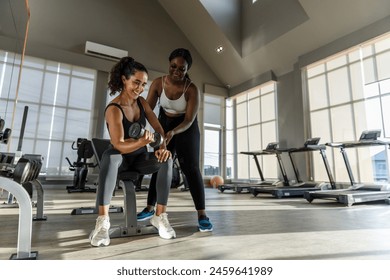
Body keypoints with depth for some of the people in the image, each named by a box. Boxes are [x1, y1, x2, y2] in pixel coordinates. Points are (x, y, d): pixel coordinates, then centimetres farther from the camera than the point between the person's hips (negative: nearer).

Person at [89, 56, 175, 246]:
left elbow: (158, 128, -5)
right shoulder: (113, 109, -20)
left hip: (140, 158, 5)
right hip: (122, 159, -4)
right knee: (110, 155, -40)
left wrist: (163, 146, -25)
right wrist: (141, 142, -48)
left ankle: (160, 216, -19)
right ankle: (102, 220, -36)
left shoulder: (142, 102, 0)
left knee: (166, 159, -25)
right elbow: (119, 145, -29)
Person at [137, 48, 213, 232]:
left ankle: (202, 214, -7)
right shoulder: (158, 83, -15)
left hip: (186, 128, -3)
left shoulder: (192, 89, -24)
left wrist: (173, 132, -44)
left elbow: (189, 120, -26)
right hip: (164, 124, 3)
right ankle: (150, 208, 20)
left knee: (191, 168, -13)